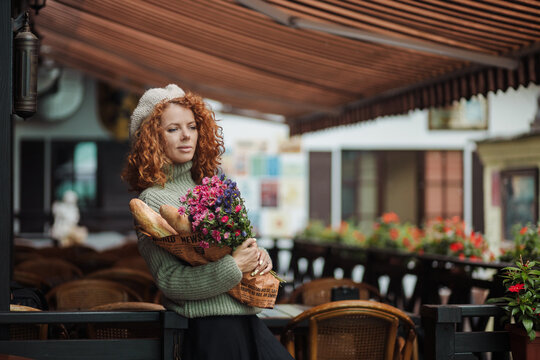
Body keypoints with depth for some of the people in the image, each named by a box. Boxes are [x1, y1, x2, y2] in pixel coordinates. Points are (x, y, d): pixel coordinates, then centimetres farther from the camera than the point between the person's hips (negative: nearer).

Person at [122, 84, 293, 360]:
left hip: (246, 317, 7)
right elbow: (169, 280, -15)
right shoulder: (152, 199, -6)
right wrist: (234, 266, -18)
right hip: (209, 324, -7)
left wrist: (258, 255, 1)